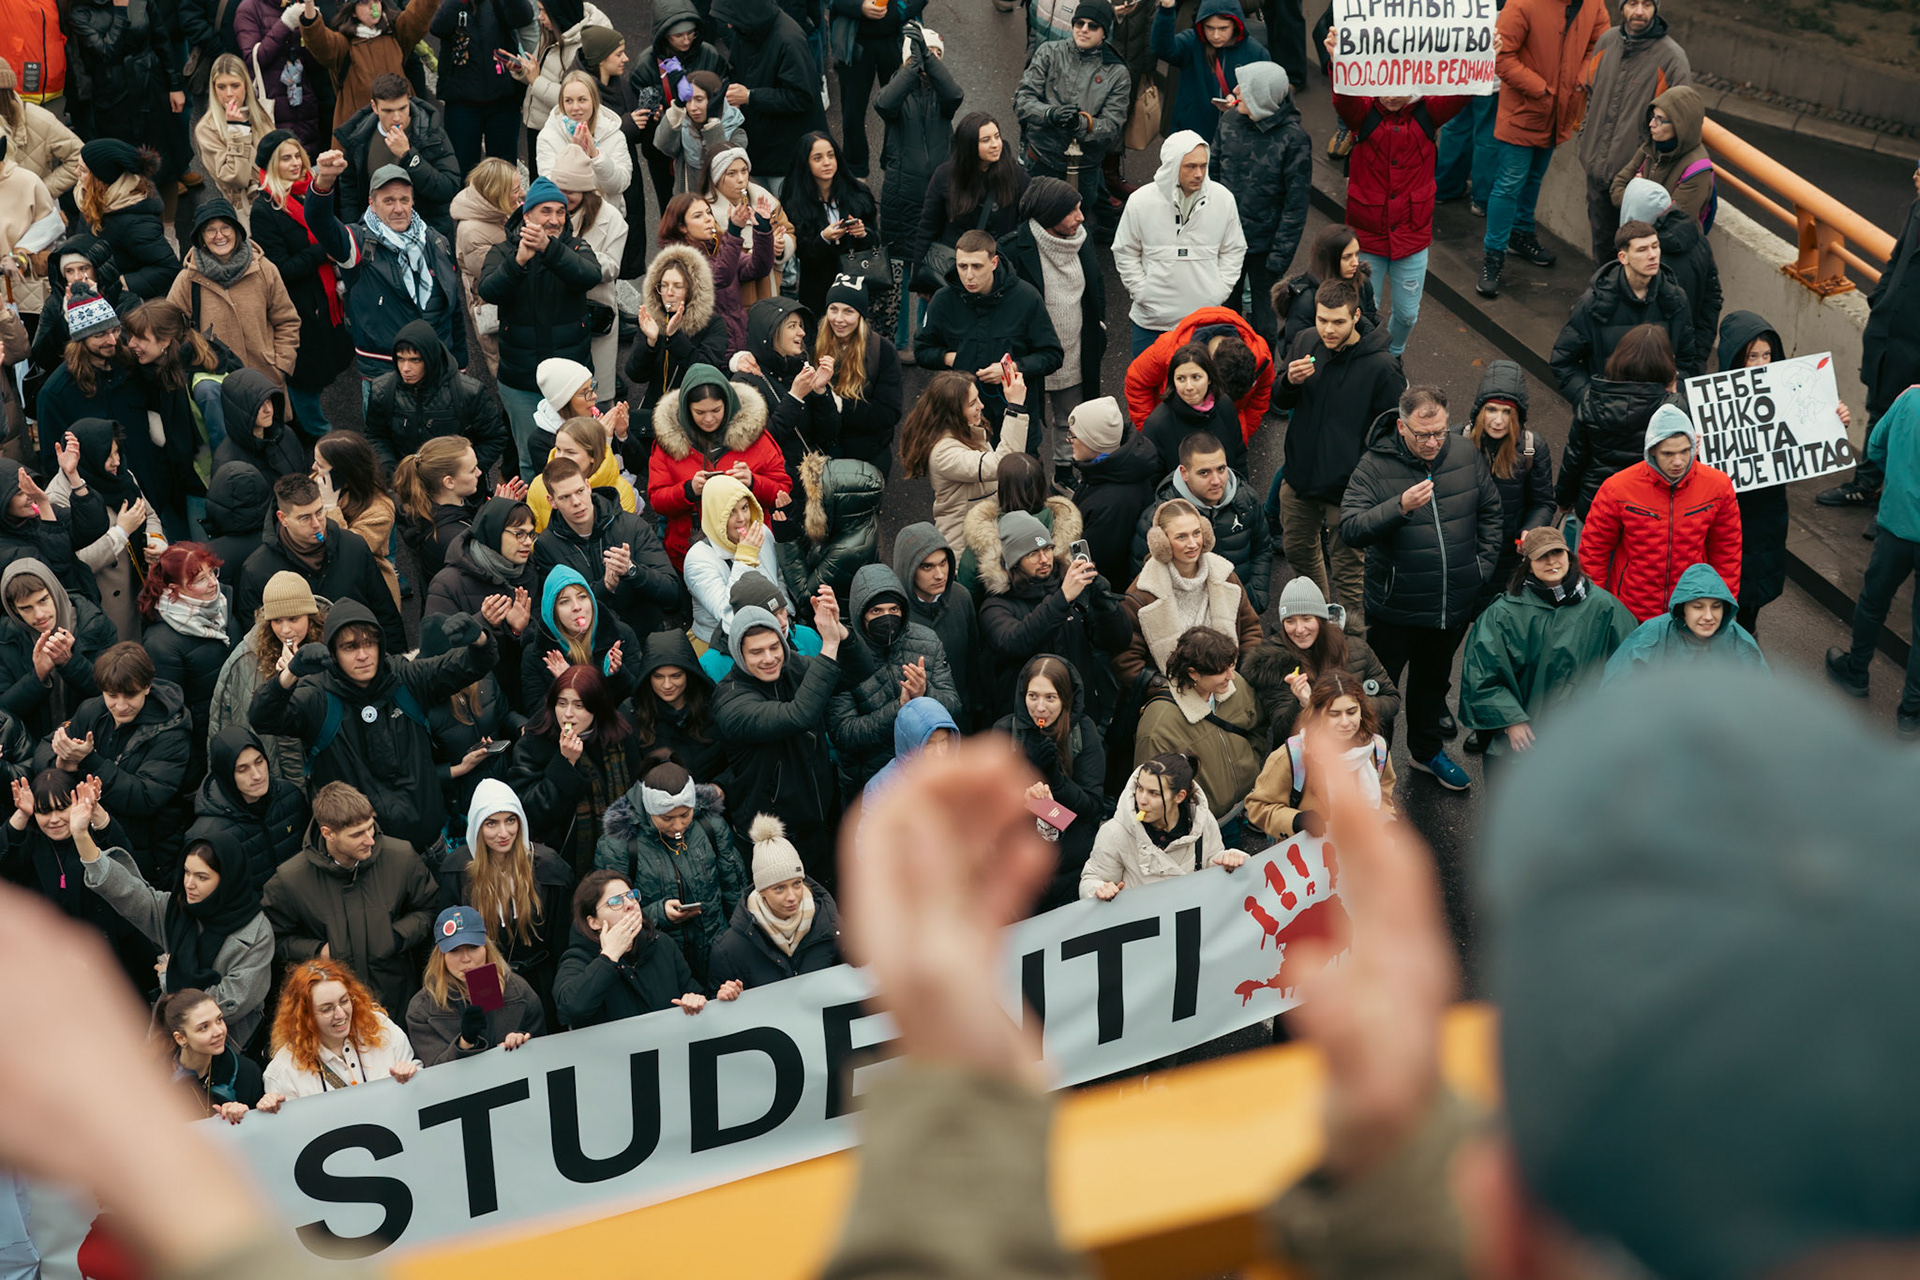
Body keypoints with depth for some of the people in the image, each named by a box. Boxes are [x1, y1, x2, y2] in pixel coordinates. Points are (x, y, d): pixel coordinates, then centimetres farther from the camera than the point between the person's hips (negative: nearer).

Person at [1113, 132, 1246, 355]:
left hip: (1206, 320, 1)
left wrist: (1219, 291, 0)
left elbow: (1234, 251, 9)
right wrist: (1142, 293, -4)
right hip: (1151, 321, -1)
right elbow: (1125, 253, 3)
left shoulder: (1224, 200, -5)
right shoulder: (1141, 201, -10)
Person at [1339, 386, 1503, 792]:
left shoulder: (1466, 455, -4)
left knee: (1434, 678, 25)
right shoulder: (1375, 466, -17)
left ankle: (1427, 750, 45)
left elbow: (1490, 511, 10)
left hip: (1455, 603, 5)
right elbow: (1350, 529, -24)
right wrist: (1400, 507, -37)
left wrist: (1483, 564, 5)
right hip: (1396, 605, -4)